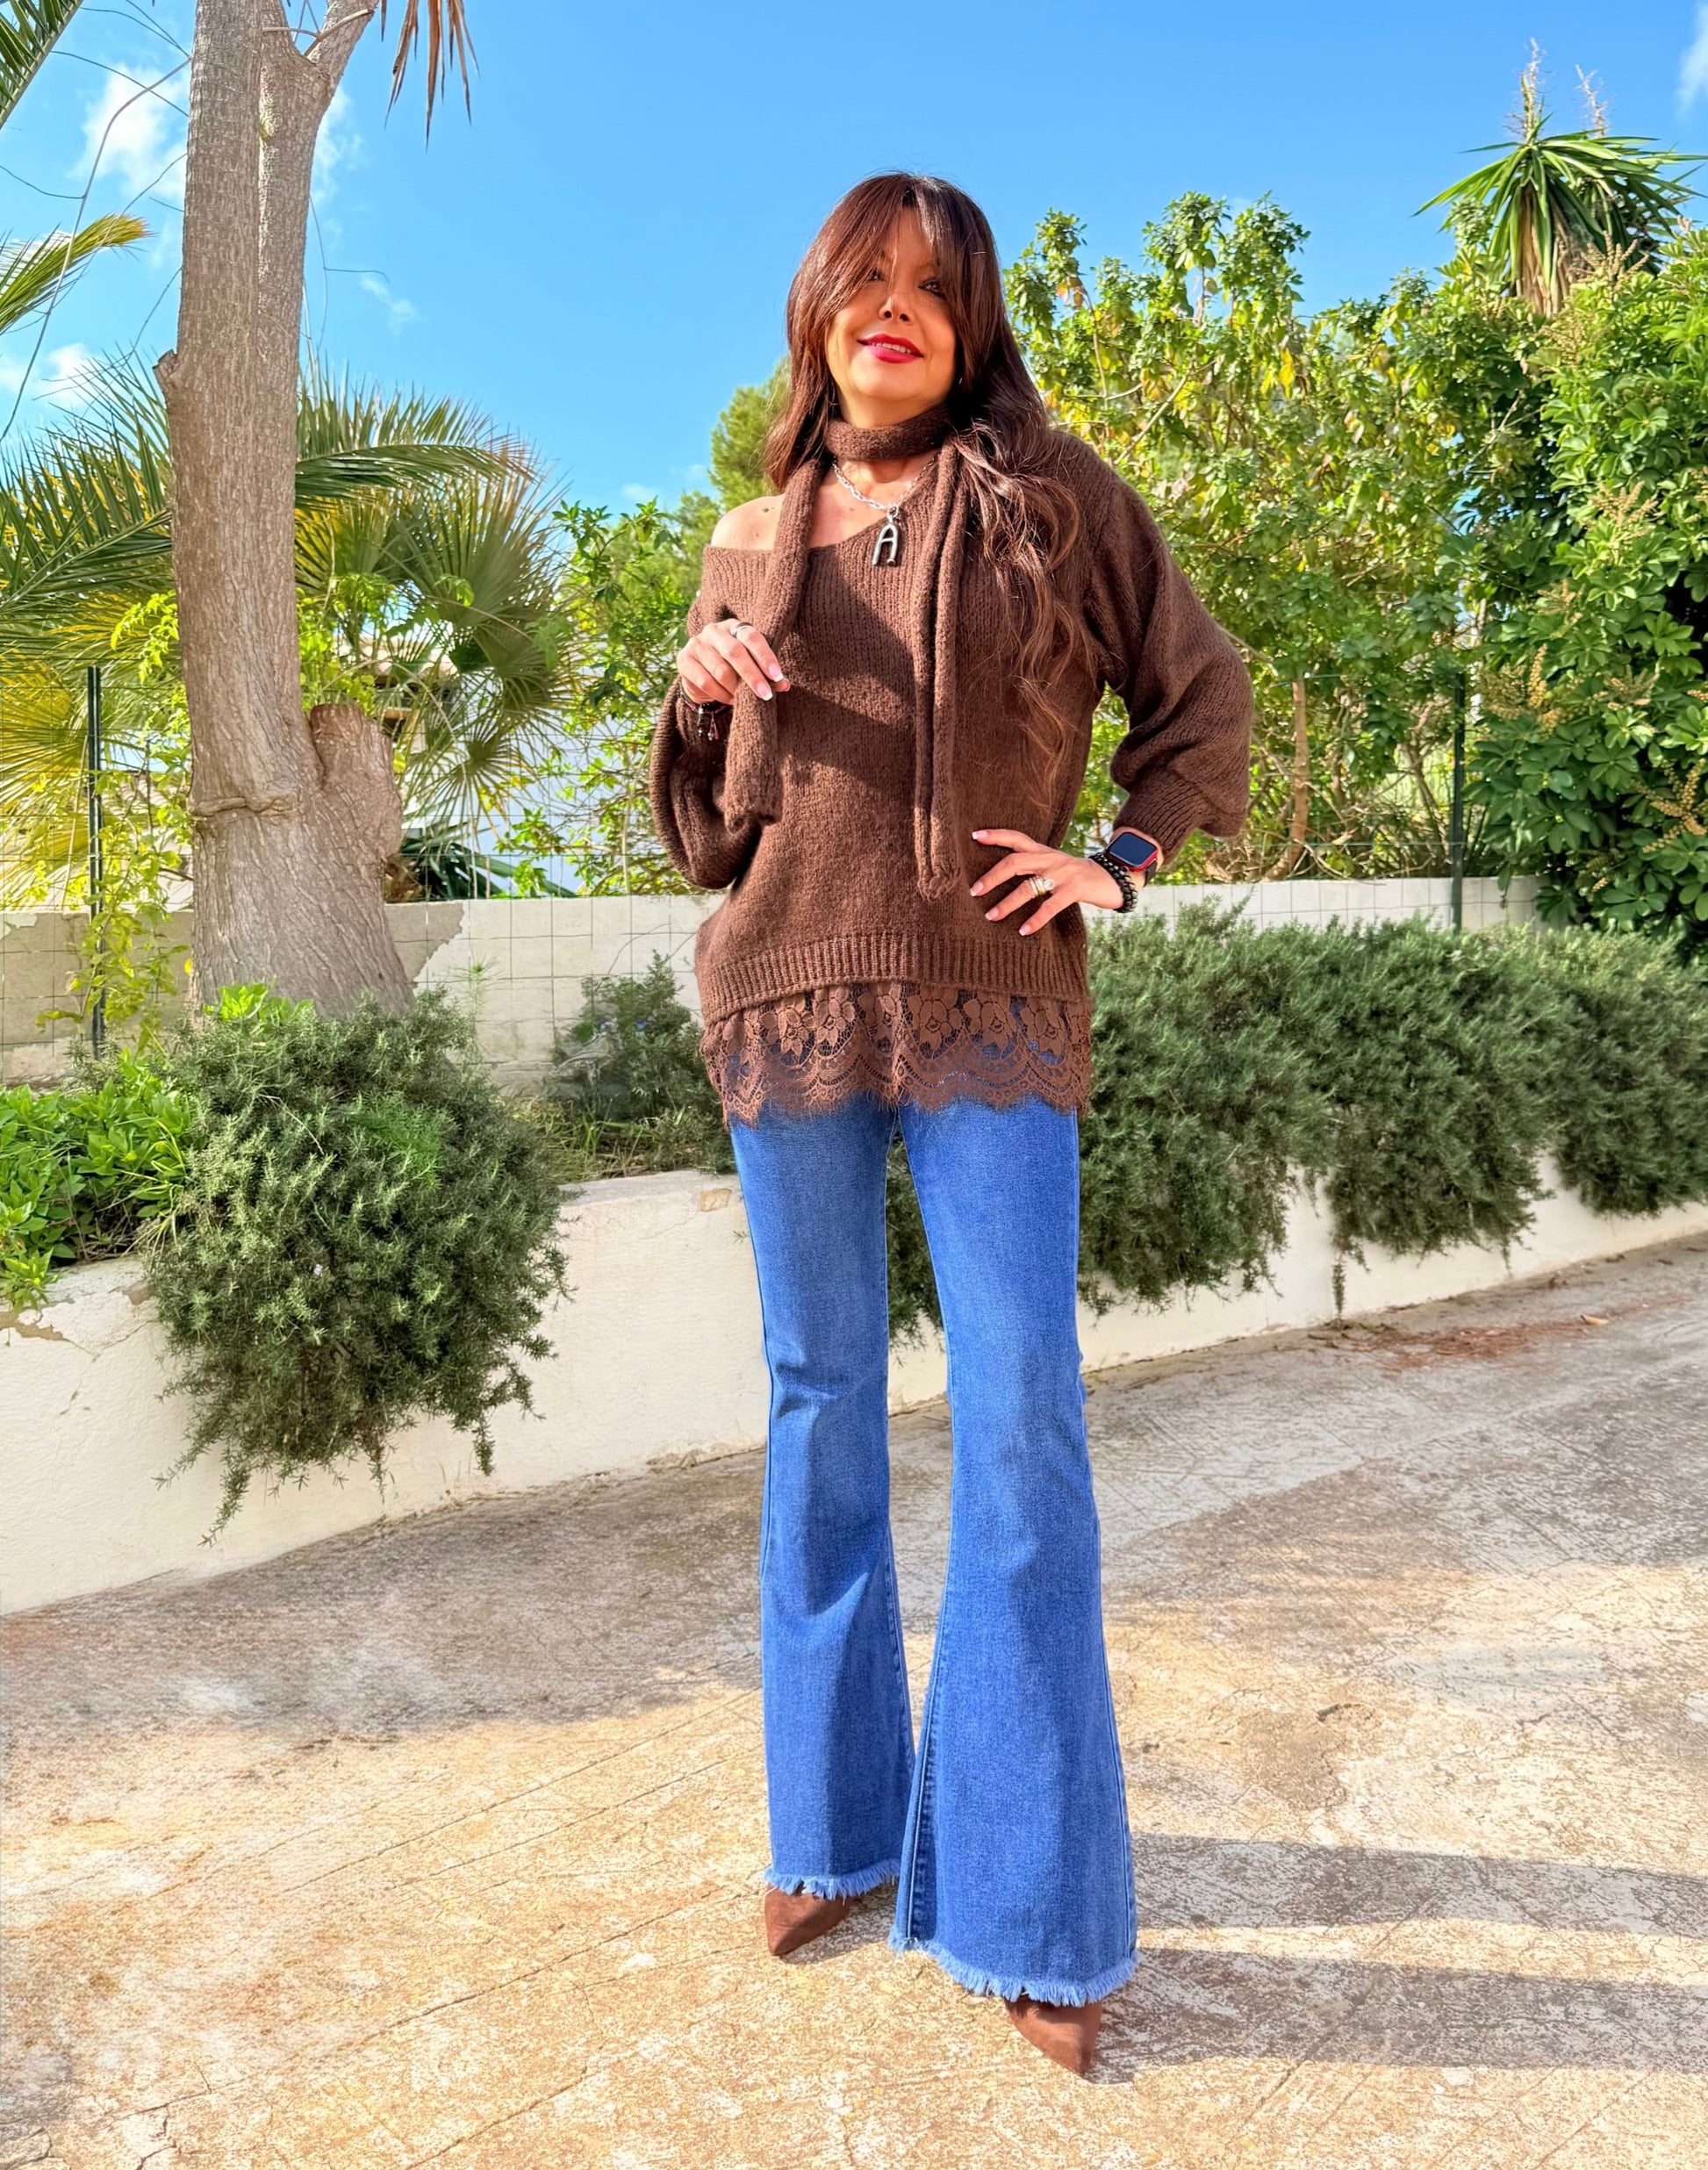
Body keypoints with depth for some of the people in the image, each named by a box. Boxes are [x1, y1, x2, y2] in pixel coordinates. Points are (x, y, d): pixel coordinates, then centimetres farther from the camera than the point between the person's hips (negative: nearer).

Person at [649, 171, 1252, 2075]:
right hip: (786, 1000, 3)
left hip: (990, 1009, -3)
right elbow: (705, 823, 17)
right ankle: (840, 1826, 25)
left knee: (1022, 1431, -5)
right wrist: (699, 700, -3)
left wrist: (1119, 863, -1)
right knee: (821, 1407, 9)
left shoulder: (1050, 491, 7)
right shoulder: (751, 544, 15)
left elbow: (1199, 693, 13)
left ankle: (1032, 1908, 9)